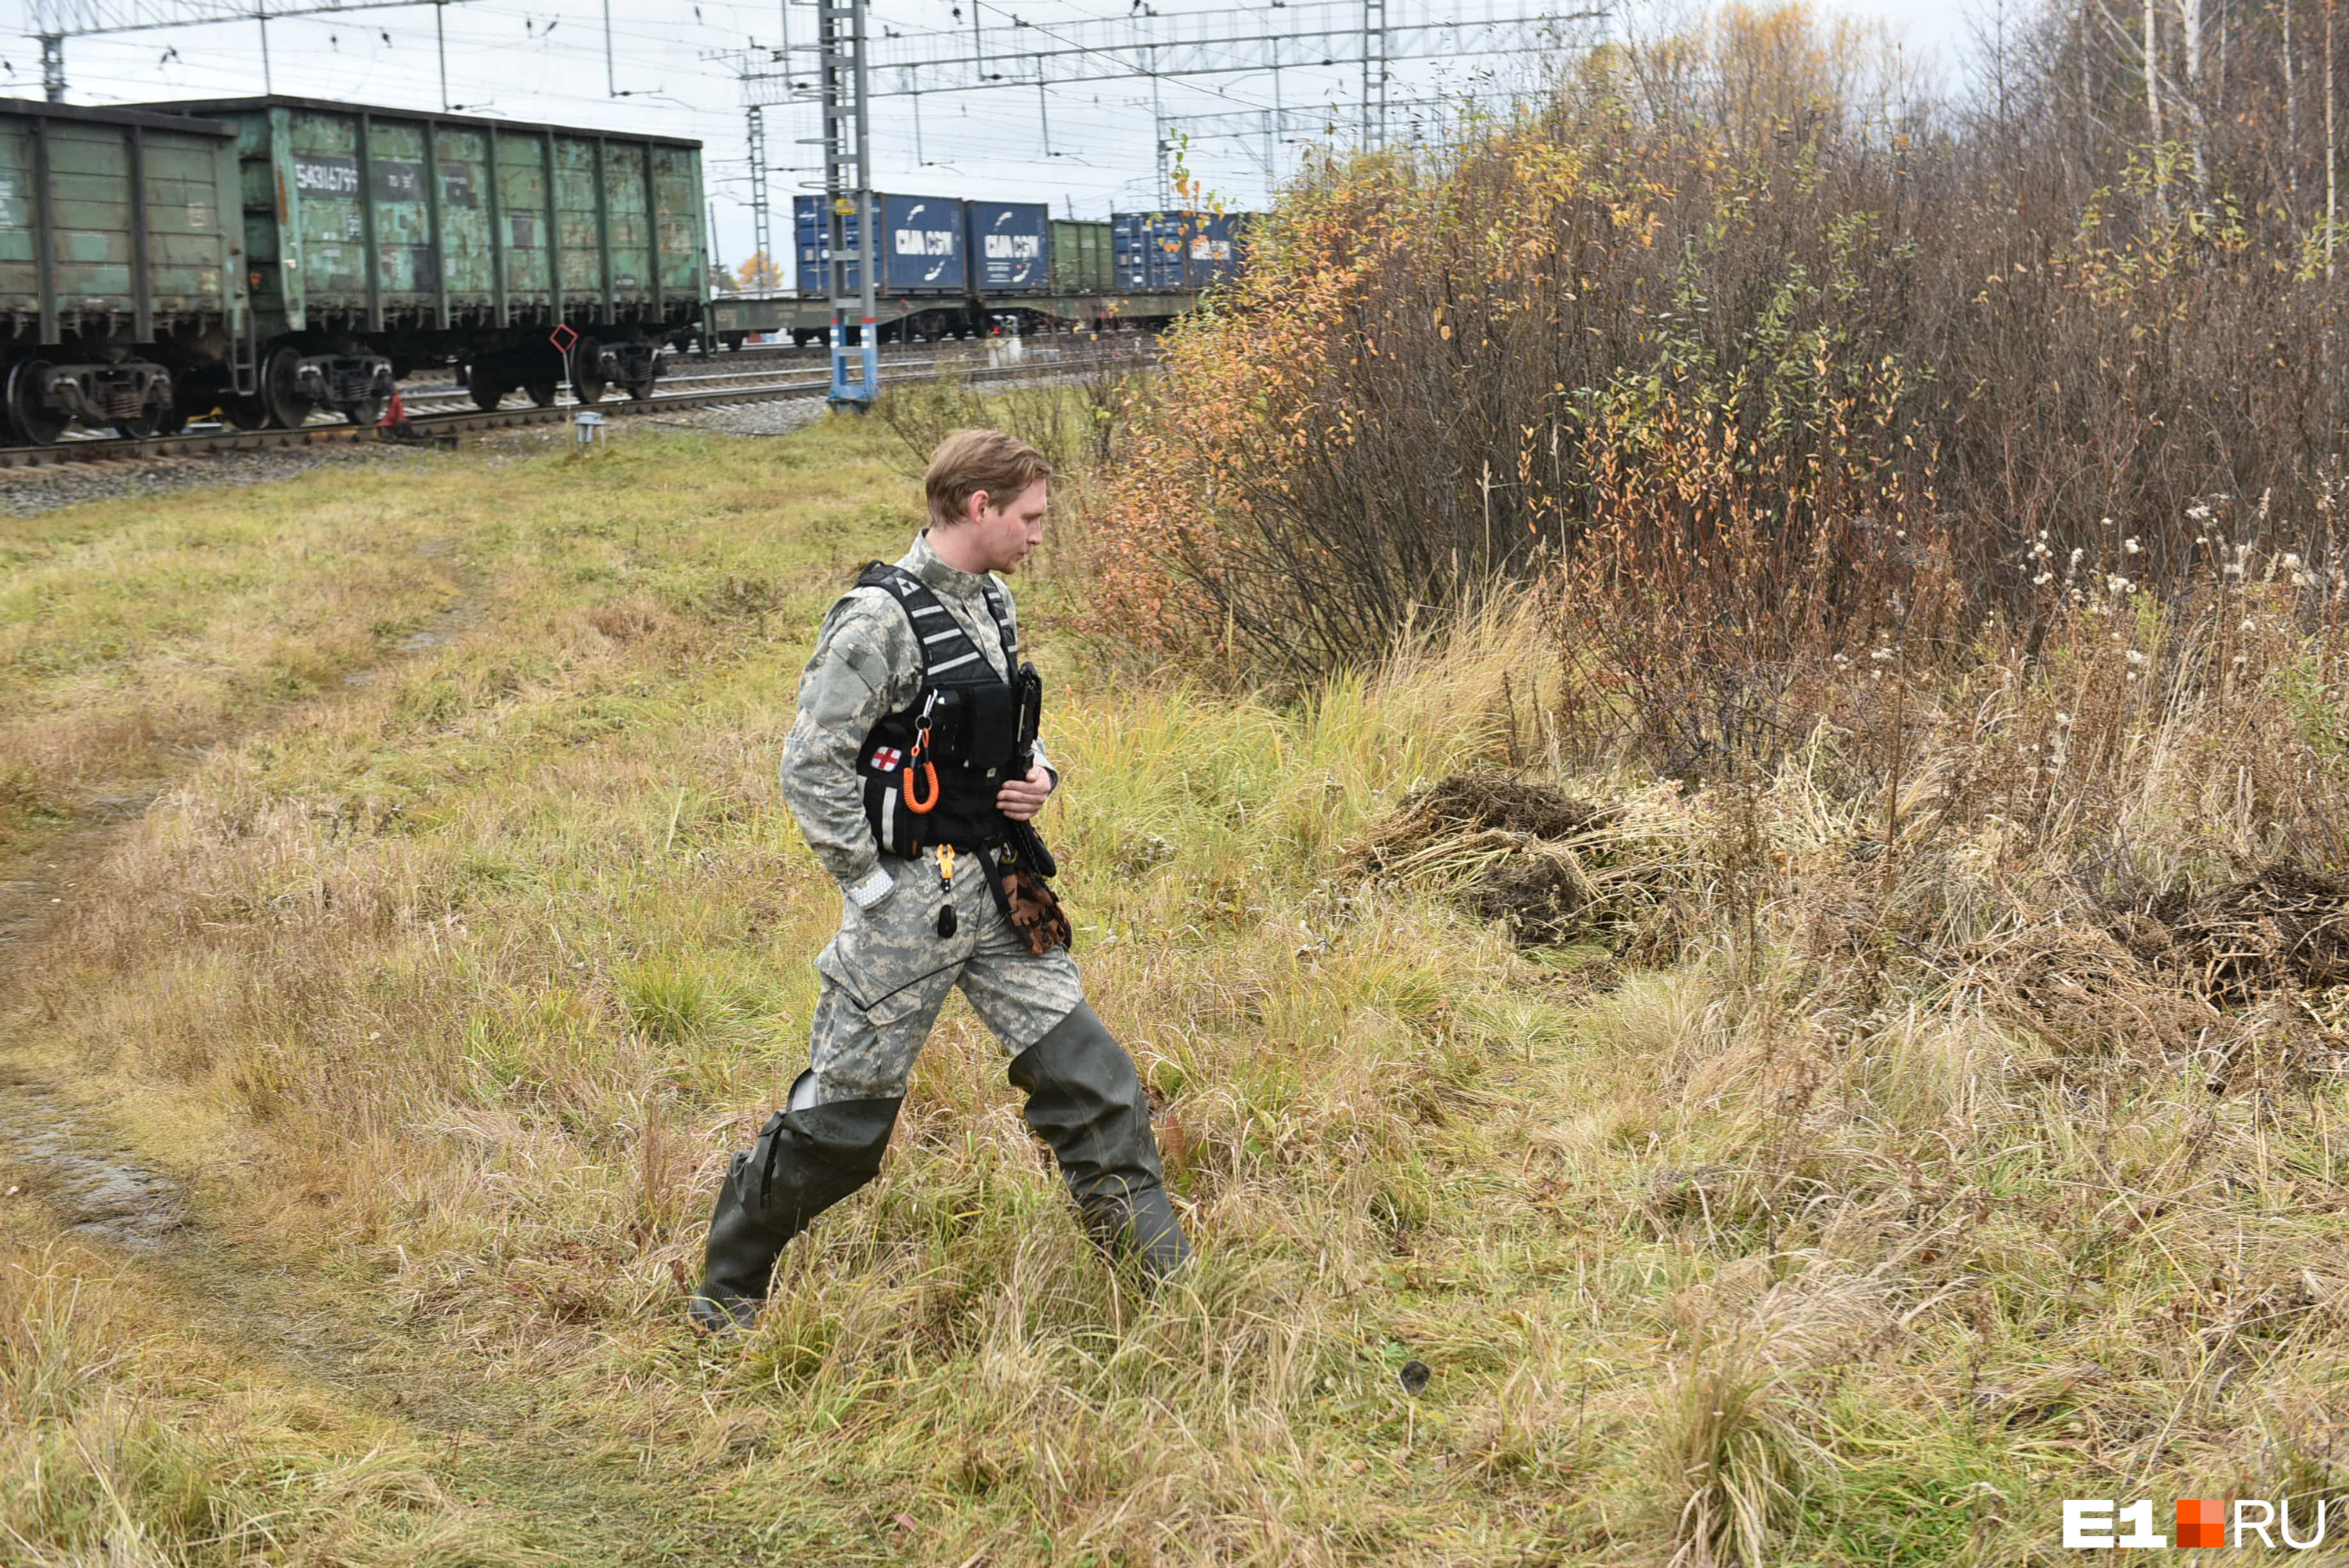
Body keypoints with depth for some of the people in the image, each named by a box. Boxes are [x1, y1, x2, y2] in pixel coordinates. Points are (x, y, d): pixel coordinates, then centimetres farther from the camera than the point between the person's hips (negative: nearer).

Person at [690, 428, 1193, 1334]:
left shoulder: (991, 605, 9)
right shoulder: (883, 620, -17)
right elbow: (811, 769, -19)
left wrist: (1038, 775, 2)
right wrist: (877, 892, -17)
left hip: (999, 890, 8)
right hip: (911, 899, -7)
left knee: (1091, 1079, 5)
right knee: (842, 1113, 4)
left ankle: (1168, 1281, 15)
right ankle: (725, 1294, 22)